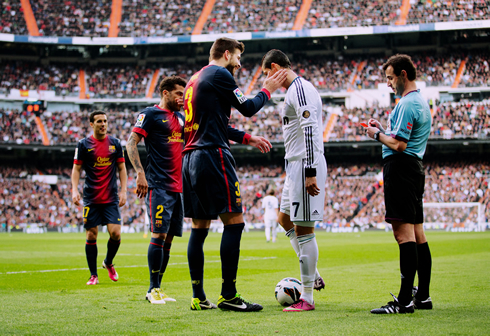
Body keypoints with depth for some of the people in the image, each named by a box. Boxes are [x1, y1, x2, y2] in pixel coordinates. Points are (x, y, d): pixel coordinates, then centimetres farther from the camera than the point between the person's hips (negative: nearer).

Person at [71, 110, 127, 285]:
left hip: (111, 198, 1)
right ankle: (93, 275, 11)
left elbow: (122, 168, 12)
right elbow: (76, 169, 4)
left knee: (115, 233, -9)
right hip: (91, 198, -1)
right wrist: (74, 190, -9)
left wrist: (123, 191, 3)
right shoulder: (84, 144, 2)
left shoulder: (115, 143, 8)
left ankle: (108, 263, 19)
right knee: (91, 236, -1)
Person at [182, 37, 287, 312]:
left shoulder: (195, 79, 23)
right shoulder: (220, 74, -4)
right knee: (234, 222, -8)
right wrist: (268, 90, 14)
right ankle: (228, 296, -10)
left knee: (200, 227, 8)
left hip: (190, 159, 10)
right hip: (213, 156, -10)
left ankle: (198, 297, 7)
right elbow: (248, 108, -2)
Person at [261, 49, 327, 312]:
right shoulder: (296, 89, 18)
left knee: (303, 229, -7)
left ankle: (307, 298, -3)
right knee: (285, 219, 21)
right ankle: (314, 277, 24)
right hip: (296, 165, 11)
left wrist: (310, 172, -25)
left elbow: (310, 130, -22)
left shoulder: (299, 88, -14)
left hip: (305, 164, -11)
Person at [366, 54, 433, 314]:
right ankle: (423, 297, 14)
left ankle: (405, 300, -17)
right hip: (415, 168, 11)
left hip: (400, 167, -11)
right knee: (417, 234, 11)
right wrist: (384, 129, 16)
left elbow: (398, 144, -19)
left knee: (404, 232, -13)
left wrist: (377, 135, -3)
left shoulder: (407, 103, -13)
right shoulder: (420, 101, 20)